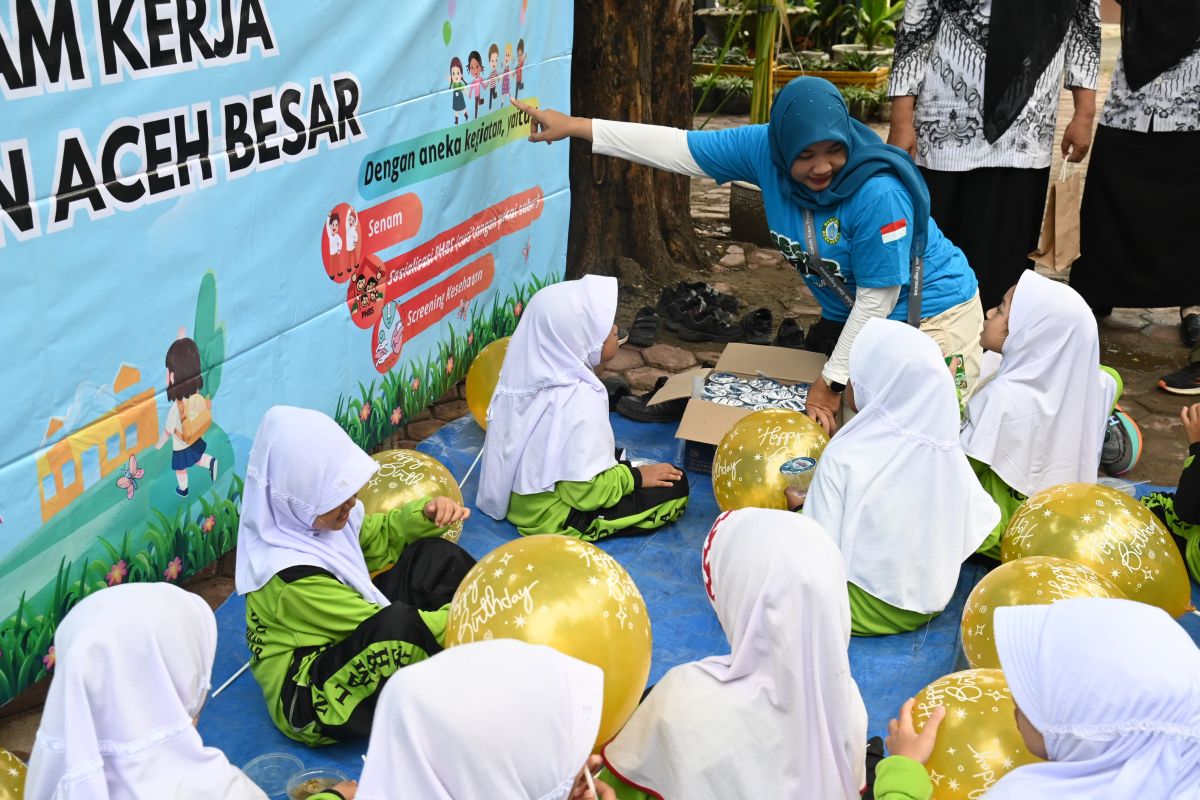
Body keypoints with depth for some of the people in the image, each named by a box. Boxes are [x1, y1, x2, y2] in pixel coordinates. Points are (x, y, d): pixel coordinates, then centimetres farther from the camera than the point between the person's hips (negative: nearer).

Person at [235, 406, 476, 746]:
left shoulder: (314, 517, -7)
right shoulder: (290, 576, -30)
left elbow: (380, 538, 12)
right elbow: (391, 626, -24)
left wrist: (427, 513, -6)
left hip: (348, 642, 9)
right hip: (307, 700, -9)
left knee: (434, 554, -1)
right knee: (398, 624, -38)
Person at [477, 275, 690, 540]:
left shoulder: (532, 371, -5)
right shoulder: (582, 399, -29)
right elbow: (585, 491, -27)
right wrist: (635, 477, -11)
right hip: (550, 516, -8)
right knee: (674, 485, -5)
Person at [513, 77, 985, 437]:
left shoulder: (879, 195, -32)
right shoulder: (765, 149, -17)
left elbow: (877, 298, -23)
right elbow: (676, 147, -14)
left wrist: (831, 381, -16)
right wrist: (575, 126, -15)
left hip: (933, 312, -5)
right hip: (854, 317, 6)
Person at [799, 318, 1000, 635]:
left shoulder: (843, 458, -25)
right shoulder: (948, 452, -12)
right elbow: (987, 534, -1)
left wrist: (798, 509, -2)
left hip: (860, 611, -4)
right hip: (926, 605, 5)